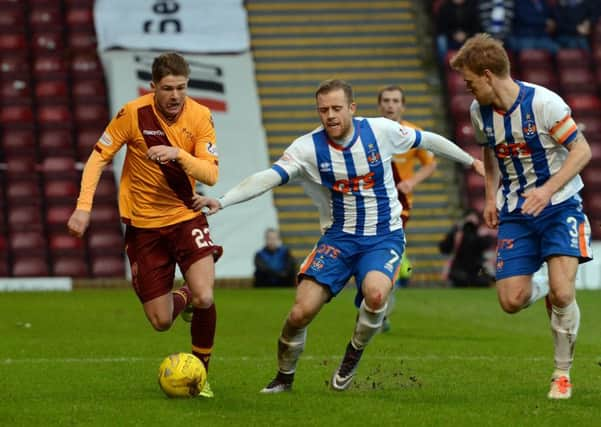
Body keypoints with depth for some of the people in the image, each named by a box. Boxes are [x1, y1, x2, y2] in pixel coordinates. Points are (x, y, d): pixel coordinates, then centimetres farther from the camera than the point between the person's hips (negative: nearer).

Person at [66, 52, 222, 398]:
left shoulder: (200, 116, -9)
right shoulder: (133, 114, -12)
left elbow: (211, 175, -13)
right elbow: (98, 159, -6)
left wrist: (179, 154, -30)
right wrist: (84, 207, -15)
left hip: (186, 216, 0)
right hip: (144, 223, 0)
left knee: (204, 298, -22)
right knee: (161, 321, 1)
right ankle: (182, 299, 39)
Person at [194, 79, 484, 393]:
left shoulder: (381, 131, -8)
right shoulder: (308, 148, -12)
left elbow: (426, 140, 8)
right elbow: (267, 177, -22)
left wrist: (471, 161, 20)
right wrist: (222, 201, -37)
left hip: (384, 237, -1)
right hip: (337, 238, 1)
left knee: (375, 294, -32)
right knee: (301, 312, -15)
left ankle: (354, 355, -1)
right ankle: (284, 377, 14)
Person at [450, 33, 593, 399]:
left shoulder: (543, 102, -19)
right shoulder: (480, 111, -1)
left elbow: (582, 150, -15)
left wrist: (547, 190, -25)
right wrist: (491, 195, 9)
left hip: (559, 206, -5)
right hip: (515, 213, 5)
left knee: (562, 293, -19)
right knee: (512, 301, -6)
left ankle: (563, 373, 0)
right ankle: (544, 292, 30)